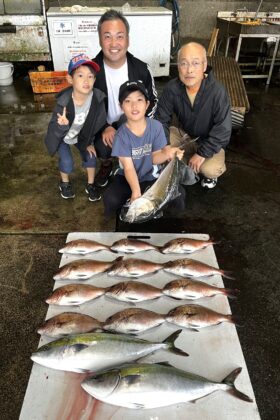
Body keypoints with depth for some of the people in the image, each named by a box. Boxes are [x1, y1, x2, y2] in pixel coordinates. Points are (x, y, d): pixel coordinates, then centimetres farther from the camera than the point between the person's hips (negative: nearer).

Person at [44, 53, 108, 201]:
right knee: (67, 162, -10)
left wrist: (89, 142, -3)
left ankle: (90, 185, 24)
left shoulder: (98, 98, -29)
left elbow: (98, 124, -12)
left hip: (82, 135, 3)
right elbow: (55, 131, -30)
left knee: (90, 155, -2)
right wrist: (62, 125, -54)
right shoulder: (63, 101, -36)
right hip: (62, 136, -3)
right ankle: (65, 183, 23)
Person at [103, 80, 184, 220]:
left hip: (151, 177, 1)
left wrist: (167, 154, -30)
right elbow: (128, 167, -18)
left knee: (177, 196, -22)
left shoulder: (156, 126, -11)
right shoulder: (122, 135, -16)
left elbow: (154, 158, -6)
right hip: (128, 178, -1)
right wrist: (136, 192, -33)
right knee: (110, 199, -28)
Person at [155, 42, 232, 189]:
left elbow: (223, 130, -24)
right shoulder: (172, 88, -18)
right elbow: (161, 119, -10)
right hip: (183, 133, 4)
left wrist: (202, 153, -28)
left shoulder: (218, 92, -27)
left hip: (209, 140, -4)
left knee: (209, 169, -31)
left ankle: (212, 173, 9)